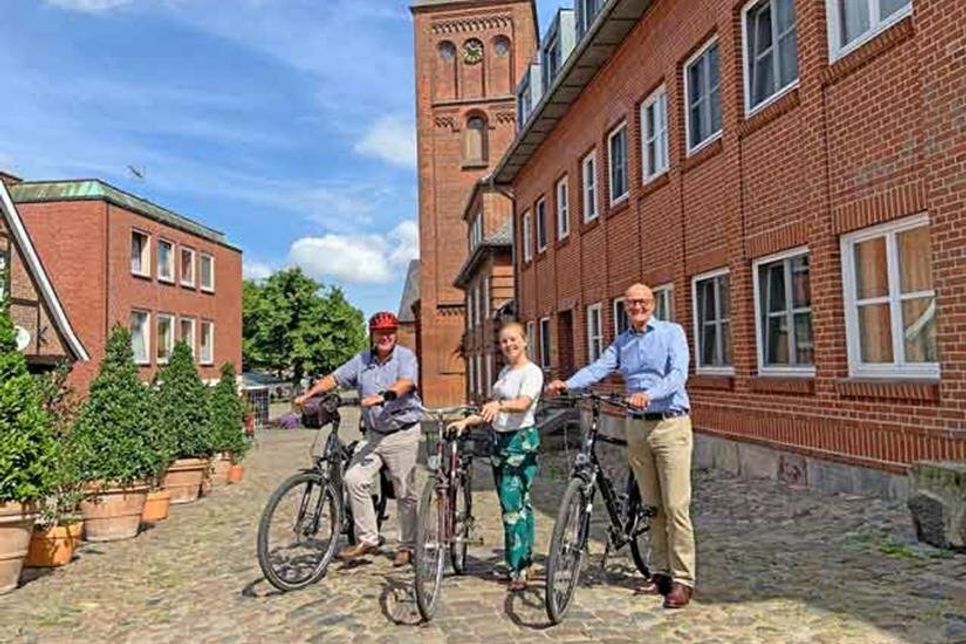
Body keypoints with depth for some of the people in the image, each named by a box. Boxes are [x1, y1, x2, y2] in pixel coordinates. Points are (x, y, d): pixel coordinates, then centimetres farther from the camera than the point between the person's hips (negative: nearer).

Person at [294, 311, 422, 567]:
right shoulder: (362, 361, 10)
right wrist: (308, 395, -6)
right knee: (354, 479, -10)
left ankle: (407, 547, 17)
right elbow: (334, 378, 8)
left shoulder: (405, 357, -5)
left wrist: (381, 397, -40)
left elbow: (405, 383, -23)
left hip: (403, 433, -4)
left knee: (405, 493, 2)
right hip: (373, 434, 5)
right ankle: (367, 539, 3)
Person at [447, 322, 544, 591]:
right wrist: (466, 421, 8)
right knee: (519, 503, 13)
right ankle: (525, 562, 22)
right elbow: (493, 413, 20)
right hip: (499, 440, 8)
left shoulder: (532, 372, -9)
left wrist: (499, 404, -46)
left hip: (521, 440, -8)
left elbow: (524, 403, -28)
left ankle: (518, 570, -5)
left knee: (513, 504, -11)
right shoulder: (504, 372, 16)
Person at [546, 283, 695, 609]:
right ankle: (661, 572, 21)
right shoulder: (622, 342, 14)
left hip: (670, 425, -5)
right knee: (651, 506, 11)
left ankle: (683, 579, 2)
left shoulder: (672, 332, 0)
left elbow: (678, 374, -14)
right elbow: (598, 368, 0)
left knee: (676, 506, -6)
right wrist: (567, 383, -18)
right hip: (637, 426, 5)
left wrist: (650, 394, -32)